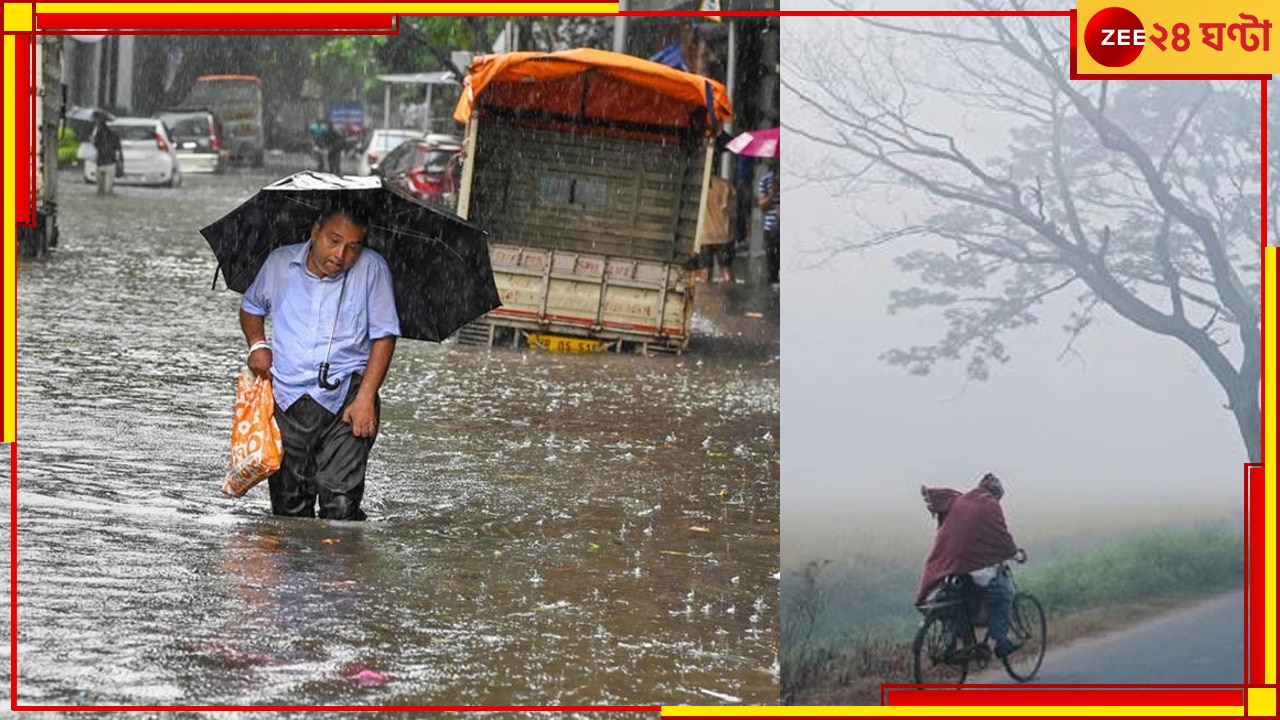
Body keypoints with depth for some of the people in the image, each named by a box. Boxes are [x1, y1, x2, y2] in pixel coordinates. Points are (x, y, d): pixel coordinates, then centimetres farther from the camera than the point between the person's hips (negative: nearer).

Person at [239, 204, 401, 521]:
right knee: (289, 504, 4)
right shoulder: (280, 263, 6)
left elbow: (383, 337, -2)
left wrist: (365, 398, -10)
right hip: (287, 398, 3)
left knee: (340, 504, -15)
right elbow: (251, 308, 24)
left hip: (346, 400, -3)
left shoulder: (372, 268, -3)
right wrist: (258, 344, 4)